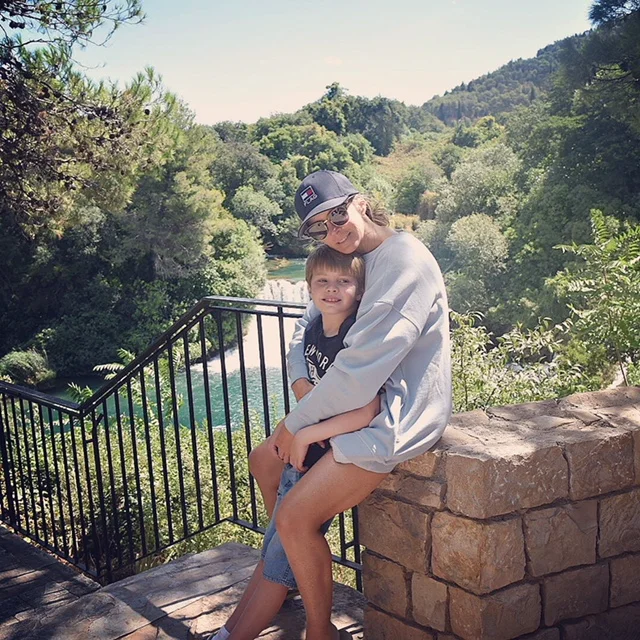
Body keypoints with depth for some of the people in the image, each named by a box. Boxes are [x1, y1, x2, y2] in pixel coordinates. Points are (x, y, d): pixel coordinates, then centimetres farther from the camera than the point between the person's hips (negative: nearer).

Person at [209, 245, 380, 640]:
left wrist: (306, 436, -21)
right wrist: (293, 433, 5)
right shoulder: (314, 330, 2)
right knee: (272, 548, 16)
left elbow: (366, 413, -28)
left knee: (282, 558, 1)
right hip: (301, 454, 8)